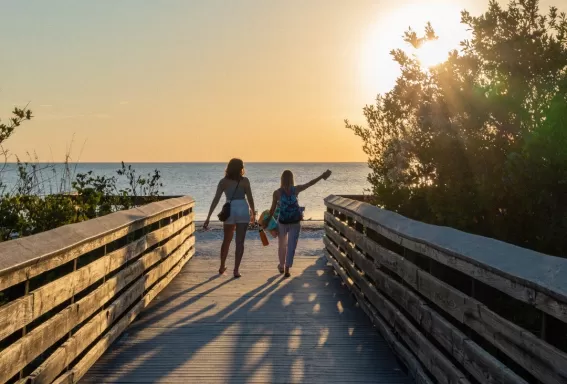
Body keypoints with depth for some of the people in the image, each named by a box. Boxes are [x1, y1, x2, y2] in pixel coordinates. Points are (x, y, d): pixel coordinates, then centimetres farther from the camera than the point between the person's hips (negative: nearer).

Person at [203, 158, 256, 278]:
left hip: (229, 211, 2)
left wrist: (208, 217, -2)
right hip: (243, 211, -2)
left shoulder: (223, 181, 3)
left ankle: (222, 267, 29)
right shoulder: (244, 181, -2)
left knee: (226, 241, 19)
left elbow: (216, 200, -2)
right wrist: (253, 213, 11)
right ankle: (236, 270, -1)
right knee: (240, 242, 2)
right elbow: (250, 198, -3)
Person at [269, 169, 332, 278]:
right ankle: (287, 269, 0)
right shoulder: (295, 189, -8)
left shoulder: (277, 192, -10)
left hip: (282, 221, 0)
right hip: (295, 222, 0)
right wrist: (322, 176, 10)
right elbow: (310, 183, 1)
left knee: (282, 245, 19)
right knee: (291, 246, 6)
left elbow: (273, 209, -7)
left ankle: (282, 266, 33)